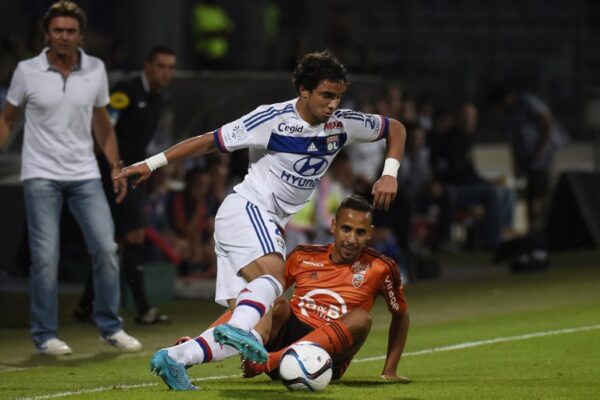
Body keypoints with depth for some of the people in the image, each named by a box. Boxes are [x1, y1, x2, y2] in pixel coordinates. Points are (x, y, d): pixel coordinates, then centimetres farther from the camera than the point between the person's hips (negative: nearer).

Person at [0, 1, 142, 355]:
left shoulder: (96, 70, 3)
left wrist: (116, 166, 9)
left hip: (85, 174, 3)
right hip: (41, 176, -2)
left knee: (106, 247, -6)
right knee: (46, 256, -7)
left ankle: (111, 327, 9)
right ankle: (46, 336, 3)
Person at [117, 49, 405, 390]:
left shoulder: (342, 123, 3)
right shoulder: (273, 119, -12)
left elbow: (396, 128, 17)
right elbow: (210, 141, -8)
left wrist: (390, 174, 1)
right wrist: (152, 164, -9)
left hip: (270, 227, 7)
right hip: (245, 208, -7)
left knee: (249, 320, -5)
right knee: (274, 276, -35)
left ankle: (172, 359, -7)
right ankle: (237, 329, -57)